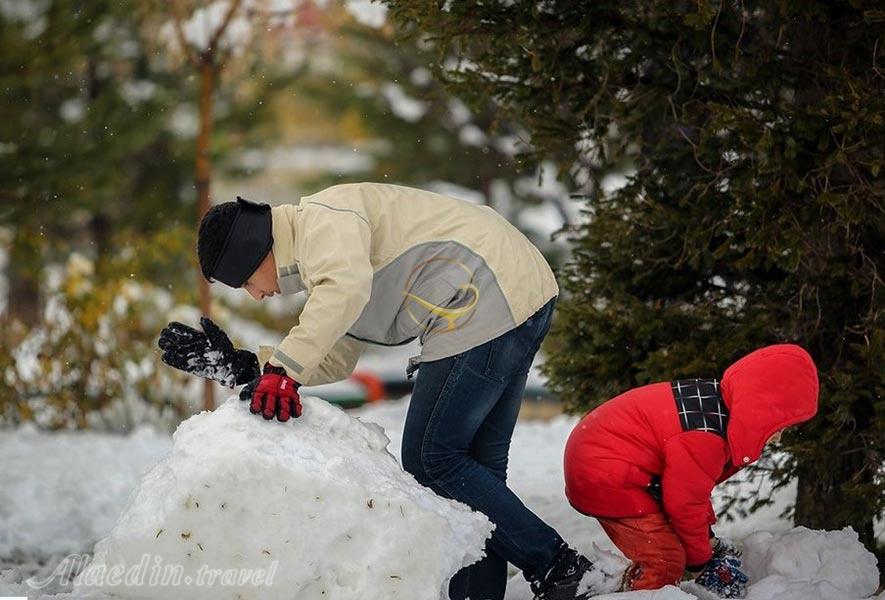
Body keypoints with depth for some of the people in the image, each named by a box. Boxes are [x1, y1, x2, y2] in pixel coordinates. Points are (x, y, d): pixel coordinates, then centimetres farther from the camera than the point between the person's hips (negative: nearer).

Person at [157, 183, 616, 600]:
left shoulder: (321, 217, -7)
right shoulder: (324, 265, 26)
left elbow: (347, 287, -28)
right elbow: (335, 361, 20)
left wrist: (284, 367, -30)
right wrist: (240, 366, 13)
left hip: (486, 301, -11)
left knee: (429, 460, -4)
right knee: (477, 462, 13)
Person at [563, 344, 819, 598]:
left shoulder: (716, 402, 2)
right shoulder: (704, 436, -29)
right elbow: (684, 501, -19)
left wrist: (706, 537, 19)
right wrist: (699, 560, -4)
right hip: (605, 478, -11)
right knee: (667, 559, -13)